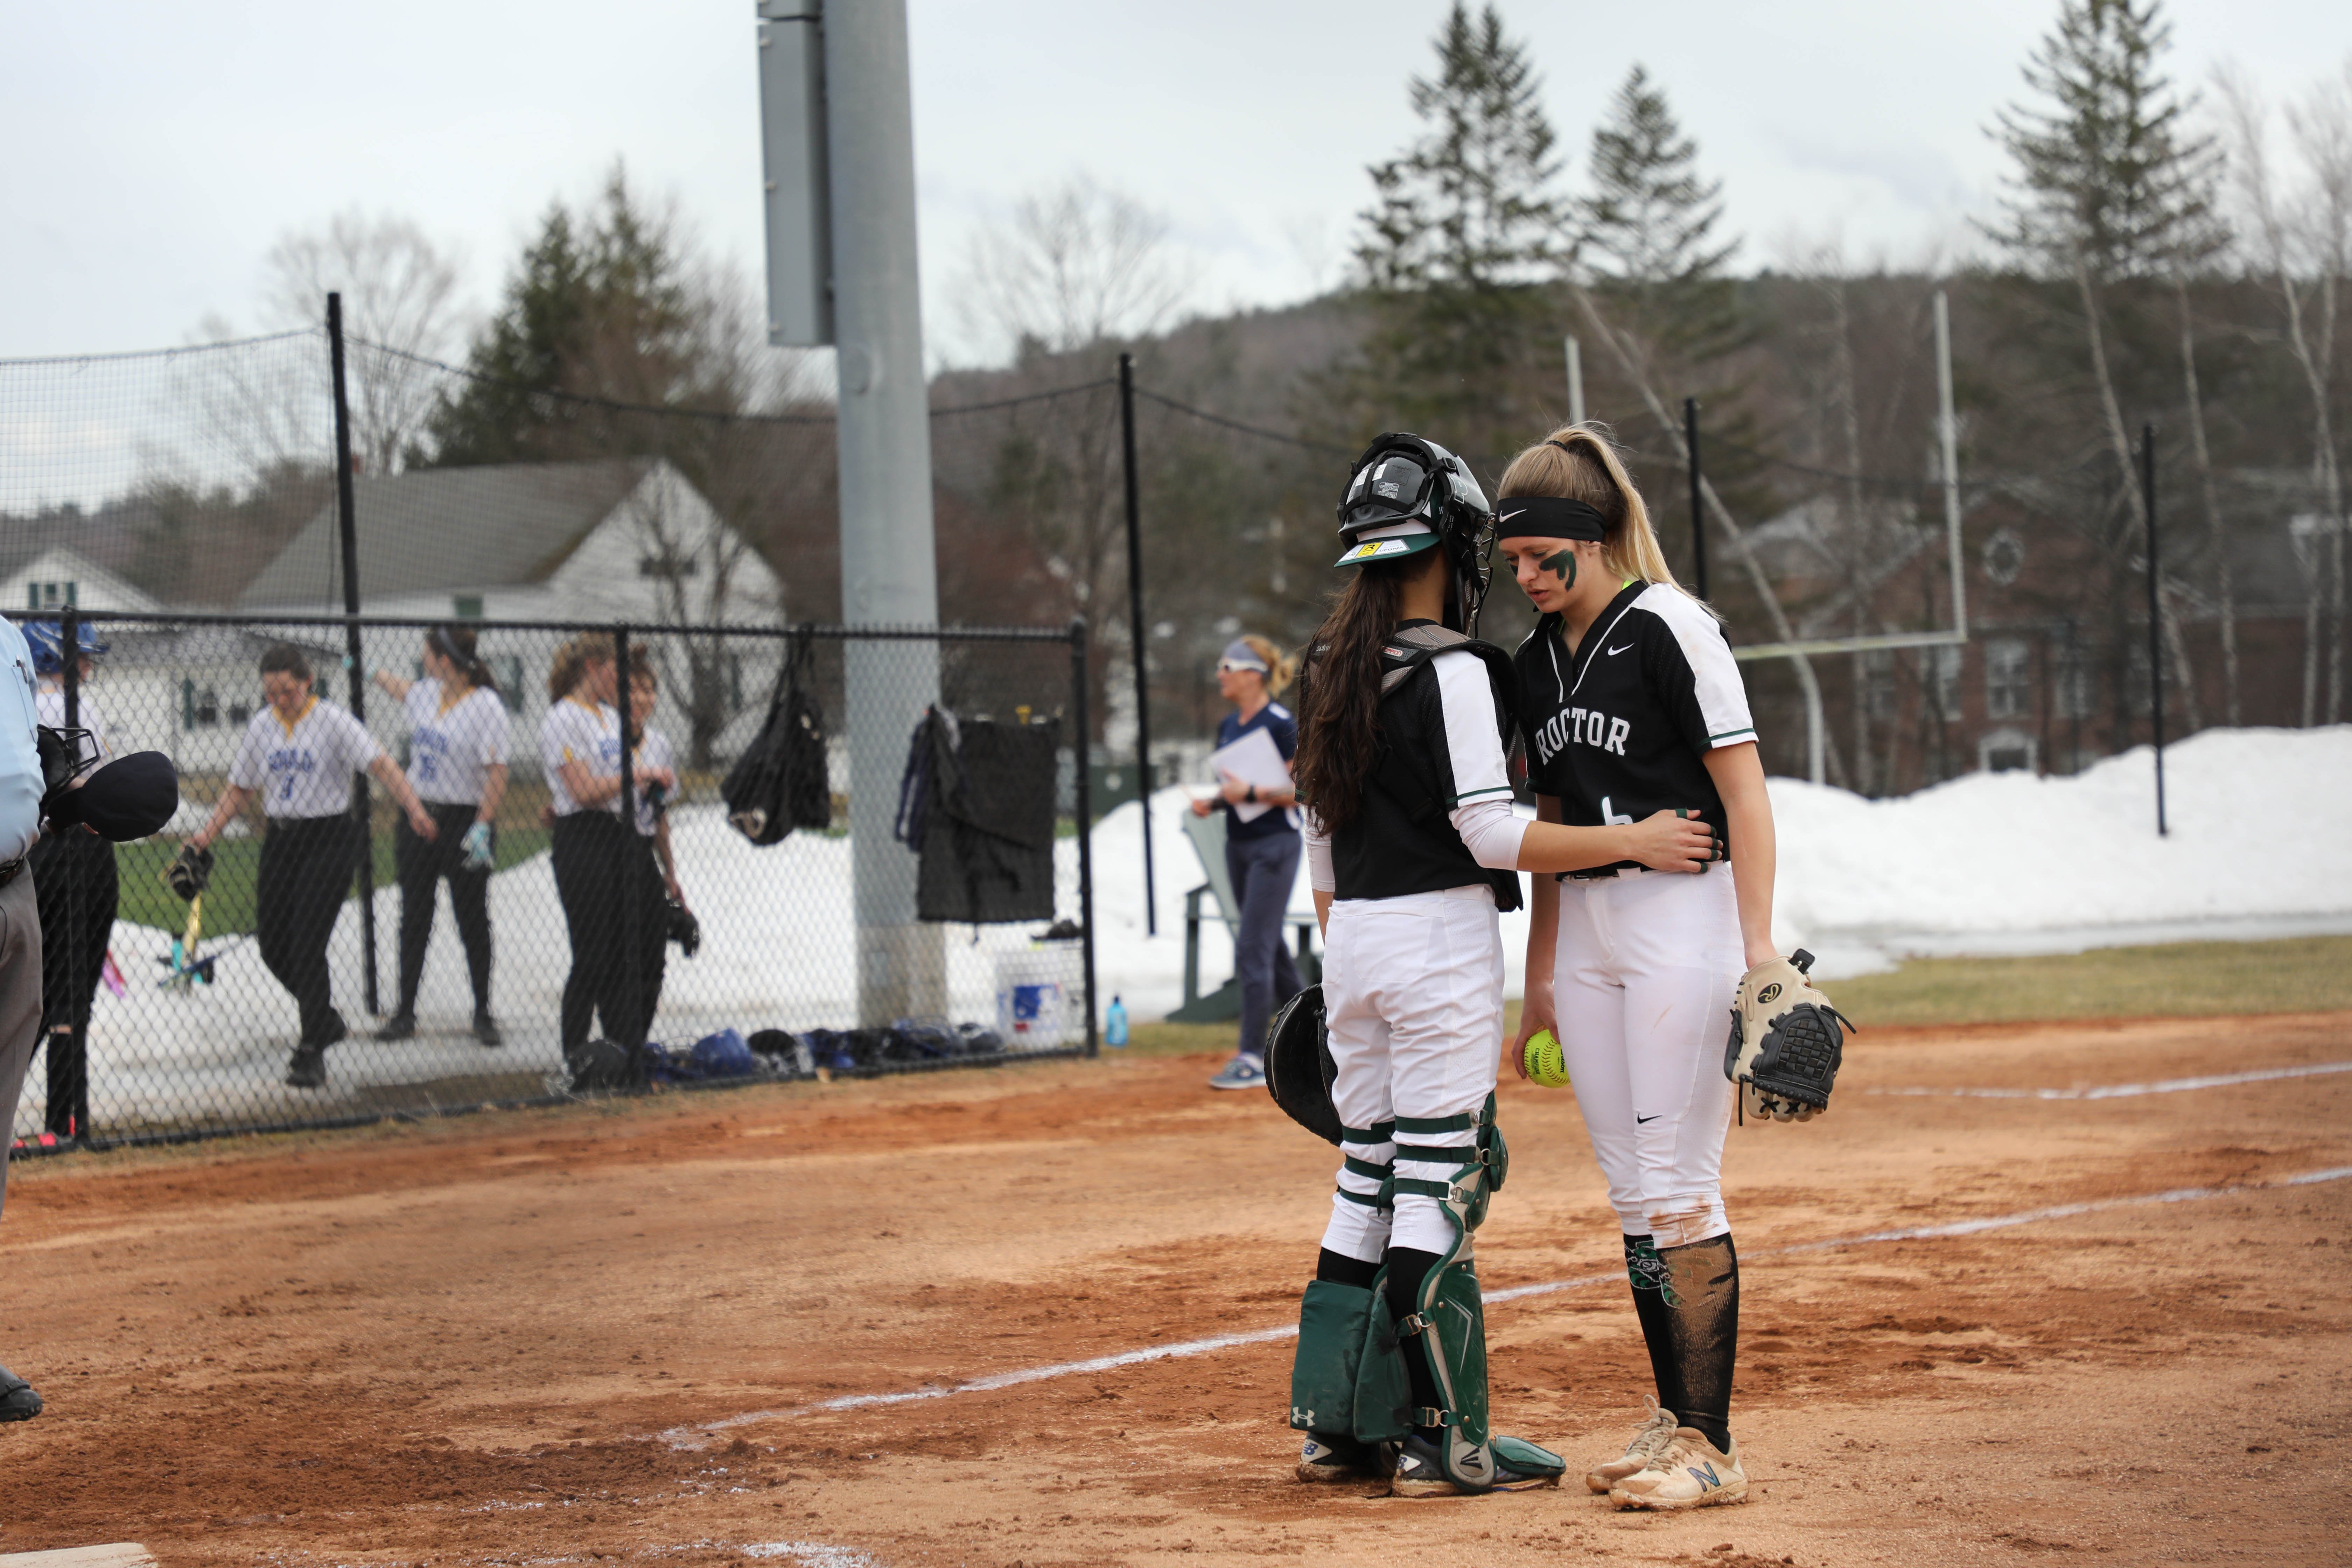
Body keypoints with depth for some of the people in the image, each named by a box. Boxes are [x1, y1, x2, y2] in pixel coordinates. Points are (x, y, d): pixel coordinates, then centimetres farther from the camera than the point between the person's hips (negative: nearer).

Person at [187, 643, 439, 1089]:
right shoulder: (262, 727, 7)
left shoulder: (332, 722, -9)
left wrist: (414, 808, -32)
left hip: (328, 839, -6)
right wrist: (206, 836, 6)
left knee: (307, 946, -11)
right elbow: (240, 789, 15)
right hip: (280, 841, 6)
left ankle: (312, 1052, -3)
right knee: (273, 944, 5)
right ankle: (326, 1021, 29)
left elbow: (379, 764, -18)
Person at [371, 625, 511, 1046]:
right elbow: (402, 691, 33)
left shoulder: (486, 706, -15)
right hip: (417, 817, 6)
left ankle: (483, 1015, 12)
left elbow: (497, 774, -18)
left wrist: (482, 827, -25)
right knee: (414, 919, 8)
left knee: (472, 920, 2)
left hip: (464, 820, -6)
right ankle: (405, 1014, 14)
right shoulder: (427, 694, 7)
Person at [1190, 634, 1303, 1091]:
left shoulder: (1282, 725, -13)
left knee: (1252, 950, -12)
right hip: (1239, 843, 9)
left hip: (1275, 843, -9)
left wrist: (1250, 794, -26)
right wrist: (1213, 802, 0)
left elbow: (1300, 791, -15)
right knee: (1269, 948, 13)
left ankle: (1252, 1058, -10)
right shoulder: (1228, 726, 11)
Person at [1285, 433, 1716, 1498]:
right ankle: (1443, 1441, -3)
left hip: (1353, 942, 8)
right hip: (1441, 939, -8)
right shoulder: (1451, 672, -12)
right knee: (1437, 1181, -5)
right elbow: (1494, 836, -17)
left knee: (1368, 1176, 12)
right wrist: (1633, 841, -14)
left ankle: (1337, 1424, 15)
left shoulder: (1332, 672, 12)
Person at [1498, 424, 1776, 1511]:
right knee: (1630, 1189, 9)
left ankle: (1711, 1448, -7)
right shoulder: (1538, 659, 13)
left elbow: (1743, 789, -13)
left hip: (1682, 916, -8)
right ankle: (1673, 1420, 15)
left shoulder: (1667, 628, -10)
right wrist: (1538, 977, 19)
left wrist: (1758, 948, -19)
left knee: (1678, 1187, -9)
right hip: (1585, 930, 8)